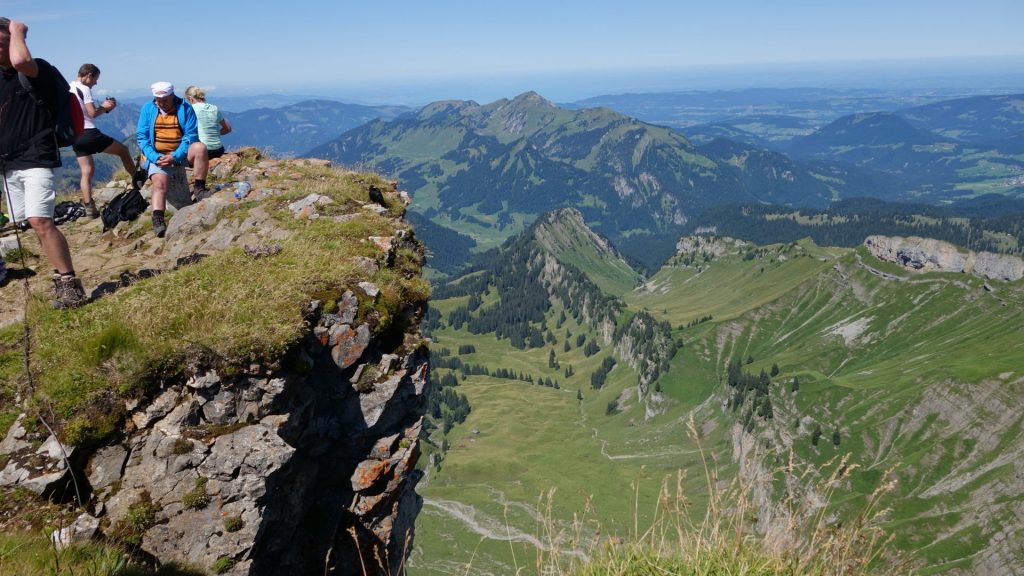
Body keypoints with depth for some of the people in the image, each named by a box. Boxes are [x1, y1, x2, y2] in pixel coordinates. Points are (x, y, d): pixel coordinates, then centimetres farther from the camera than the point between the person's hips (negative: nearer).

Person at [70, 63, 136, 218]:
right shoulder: (84, 89, -9)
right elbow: (92, 113, -15)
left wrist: (102, 107, 15)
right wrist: (104, 107, 3)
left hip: (75, 136, 8)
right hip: (88, 133, -8)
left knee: (87, 171, 7)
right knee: (123, 150, 11)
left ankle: (89, 208, 0)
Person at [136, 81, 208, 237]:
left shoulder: (185, 108, -2)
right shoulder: (148, 109, 3)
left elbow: (191, 135, -7)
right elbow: (142, 136, 1)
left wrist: (175, 156, -18)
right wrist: (155, 157, -15)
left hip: (181, 153, 0)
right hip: (158, 155, 0)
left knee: (200, 147, -31)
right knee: (160, 182, -26)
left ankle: (199, 188, -18)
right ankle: (158, 220, -32)